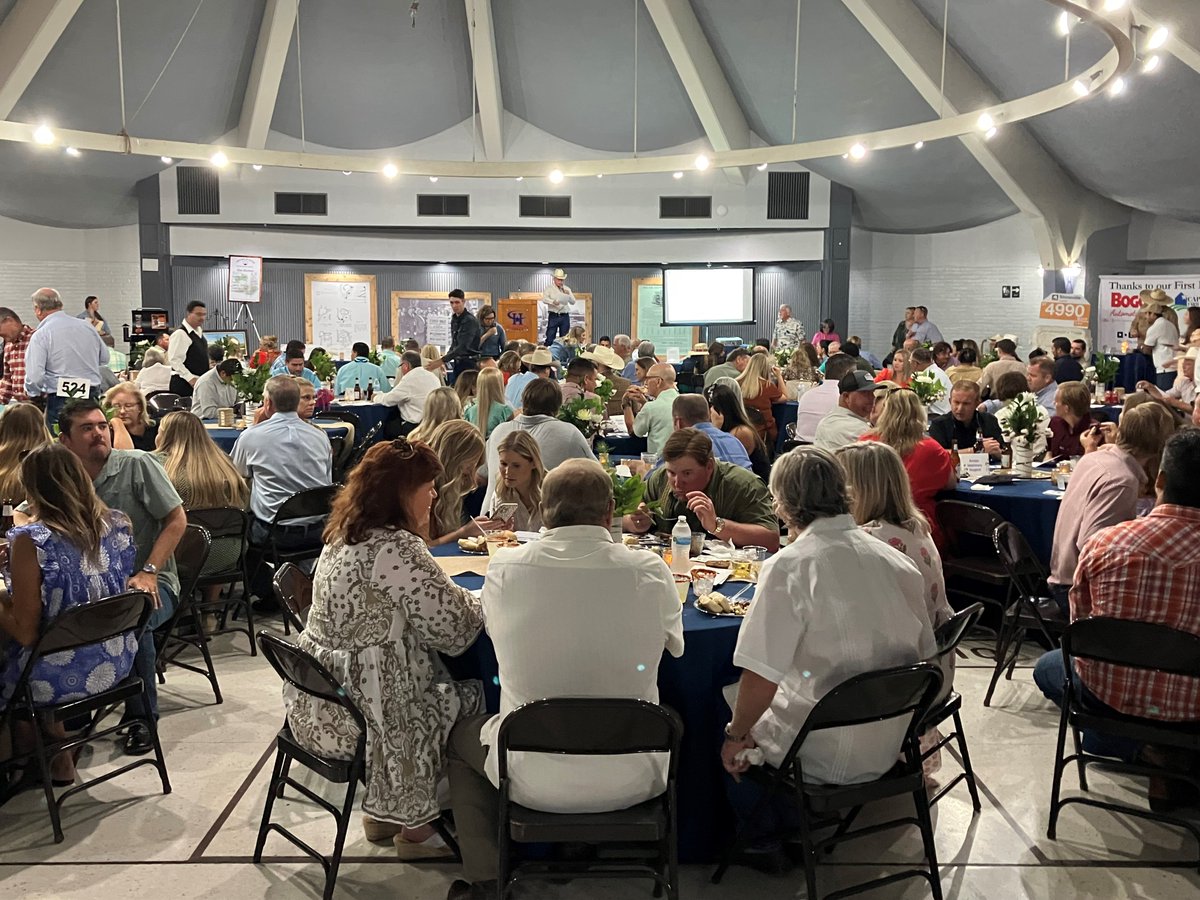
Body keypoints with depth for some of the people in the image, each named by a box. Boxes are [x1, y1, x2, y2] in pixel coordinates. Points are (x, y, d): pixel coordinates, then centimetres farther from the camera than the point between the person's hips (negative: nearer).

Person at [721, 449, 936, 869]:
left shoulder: (790, 566, -22)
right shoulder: (899, 562, -3)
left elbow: (762, 676, -24)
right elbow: (925, 657, 7)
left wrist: (735, 736, -7)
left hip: (825, 755, -6)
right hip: (891, 745, 7)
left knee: (725, 705, 20)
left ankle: (765, 842, 30)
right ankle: (792, 825, 40)